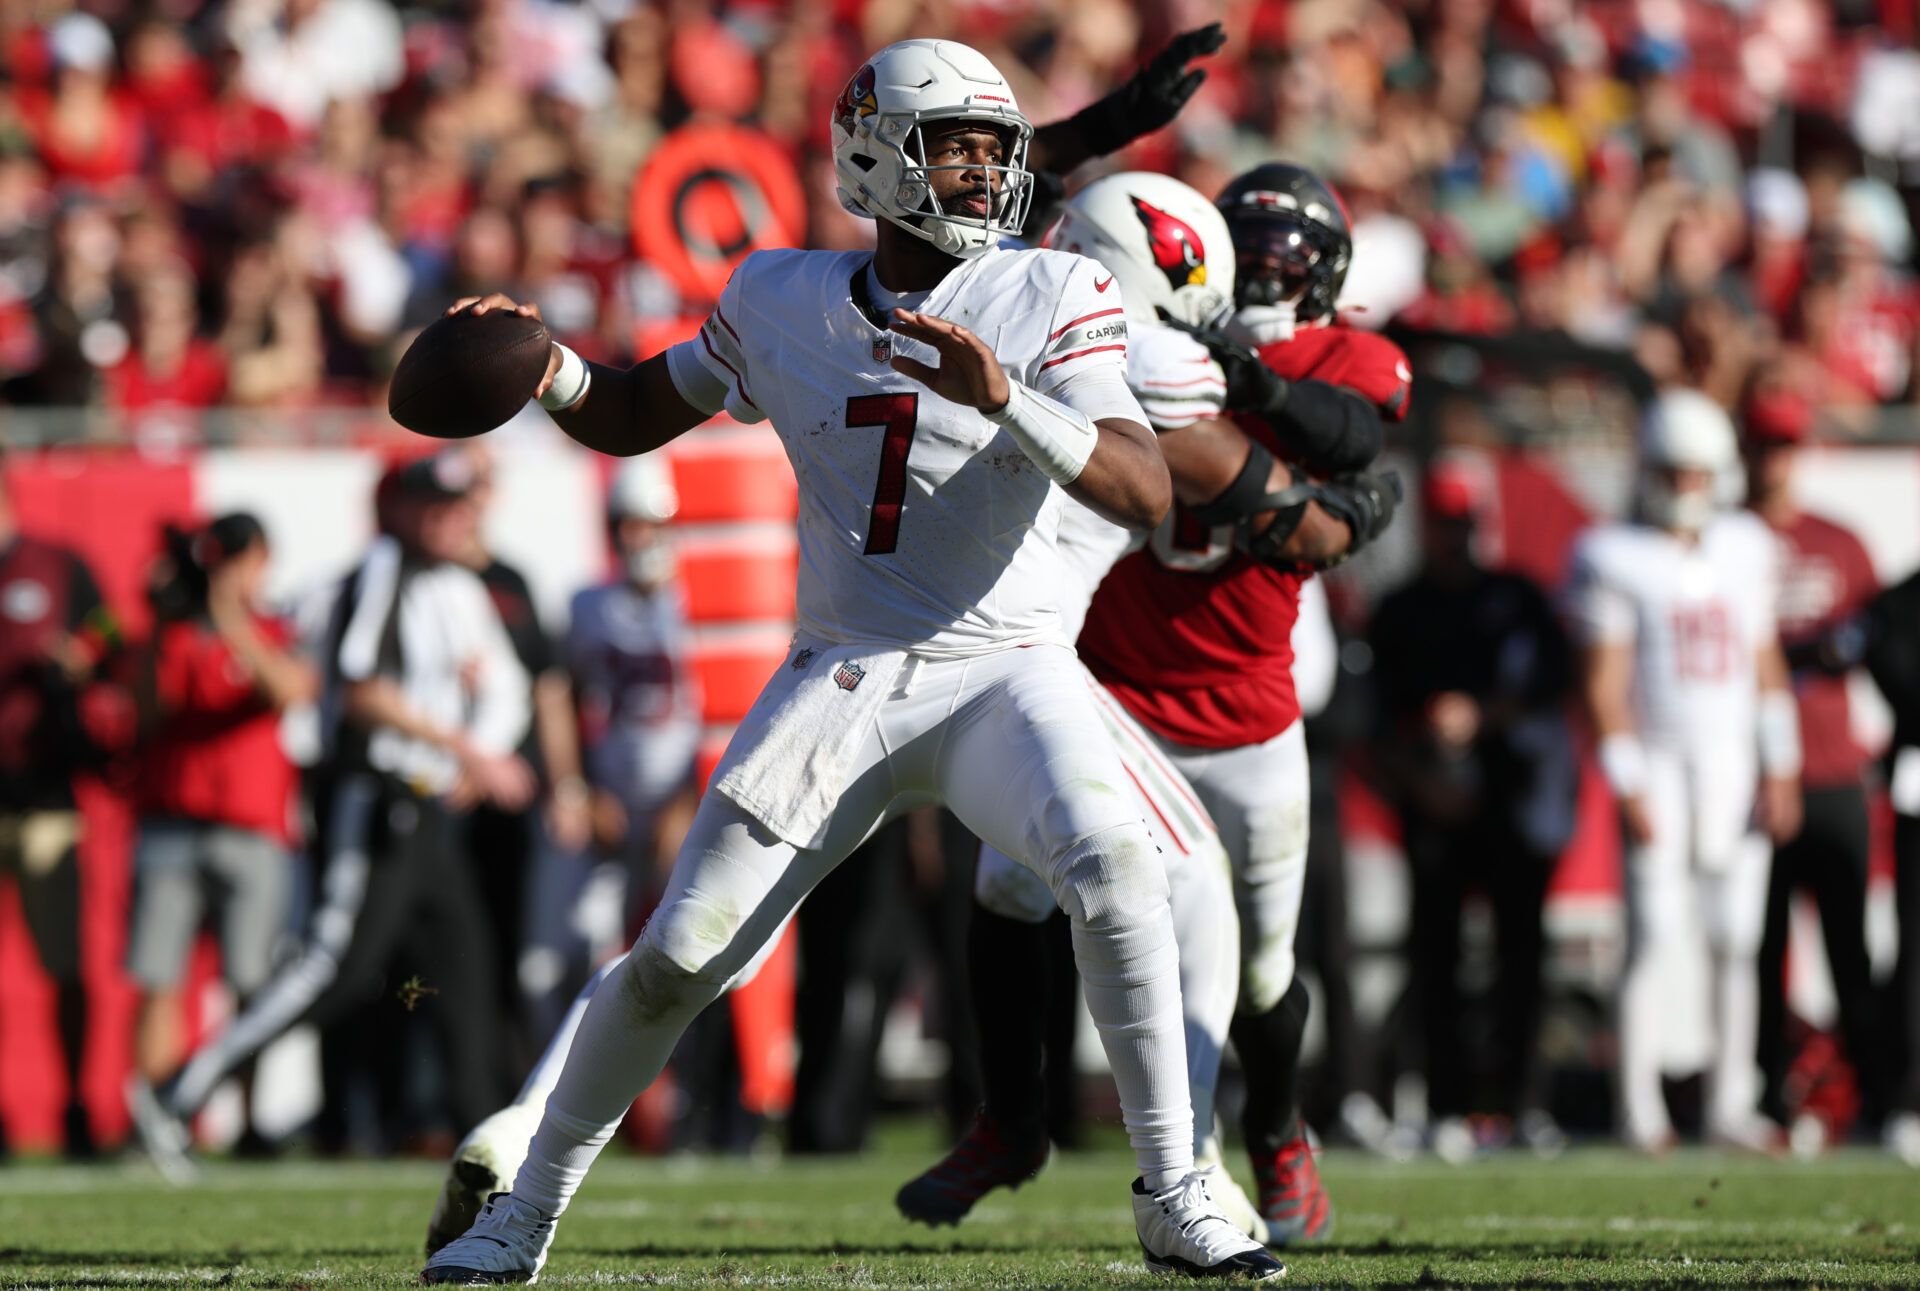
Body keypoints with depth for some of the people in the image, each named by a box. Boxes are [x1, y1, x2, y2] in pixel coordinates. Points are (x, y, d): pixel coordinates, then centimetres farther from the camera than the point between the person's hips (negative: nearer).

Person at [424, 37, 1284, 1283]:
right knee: (676, 958, -2)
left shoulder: (1055, 301, -4)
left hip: (1005, 672, -2)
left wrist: (1003, 398, -32)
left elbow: (1147, 493, -17)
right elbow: (636, 415, 19)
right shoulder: (783, 303, 4)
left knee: (1115, 867, -30)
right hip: (843, 680, 2)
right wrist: (550, 373, -3)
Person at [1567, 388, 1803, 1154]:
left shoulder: (1747, 549, 11)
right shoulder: (1615, 559, -4)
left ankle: (1731, 1104, 10)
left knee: (1736, 940, 4)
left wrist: (1779, 769, 8)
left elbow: (1766, 663, 14)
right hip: (1660, 765, -4)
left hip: (1736, 767, 4)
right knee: (1657, 936, -10)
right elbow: (1605, 681, -5)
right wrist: (1627, 786, -11)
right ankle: (1640, 1108, -7)